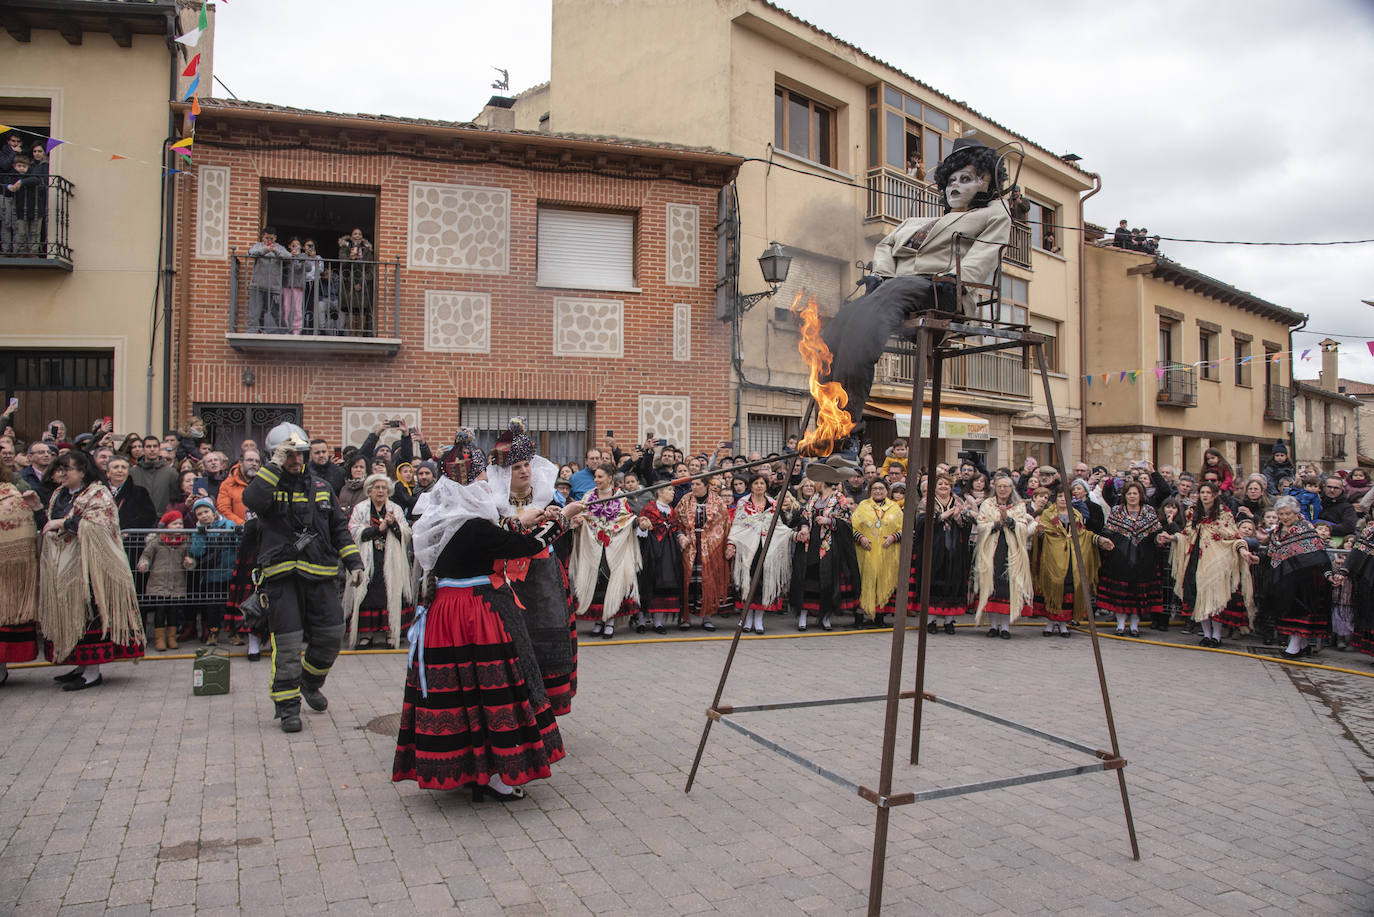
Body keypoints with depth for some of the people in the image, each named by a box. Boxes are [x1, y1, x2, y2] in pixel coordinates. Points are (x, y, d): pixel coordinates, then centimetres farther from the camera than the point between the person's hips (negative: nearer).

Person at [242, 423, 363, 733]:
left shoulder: (320, 487, 13)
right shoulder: (269, 485, 1)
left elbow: (339, 528, 17)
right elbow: (252, 500, -26)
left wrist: (353, 562, 10)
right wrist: (275, 465, -23)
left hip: (319, 574, 4)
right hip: (281, 575, -4)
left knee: (331, 634, 4)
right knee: (287, 642, -4)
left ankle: (310, 683, 32)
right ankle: (288, 706, 10)